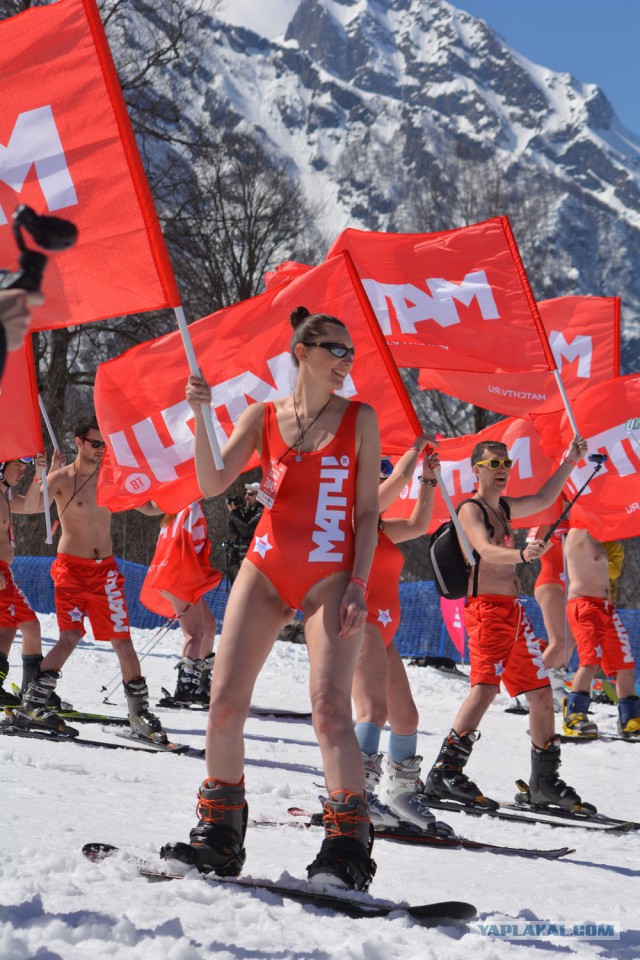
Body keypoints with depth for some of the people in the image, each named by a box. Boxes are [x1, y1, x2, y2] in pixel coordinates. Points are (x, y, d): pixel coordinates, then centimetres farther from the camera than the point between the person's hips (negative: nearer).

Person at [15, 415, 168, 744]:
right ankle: (31, 705, -11)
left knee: (122, 640, 0)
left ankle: (139, 713, 8)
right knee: (70, 637, -17)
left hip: (105, 569, 4)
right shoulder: (61, 478, -5)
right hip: (71, 568, -4)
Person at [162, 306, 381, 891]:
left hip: (331, 575, -3)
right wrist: (200, 418, -13)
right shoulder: (264, 416, 9)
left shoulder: (360, 419, 5)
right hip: (265, 569, 3)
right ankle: (220, 836, 11)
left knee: (330, 706, -16)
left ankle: (347, 850, -12)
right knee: (225, 700, -2)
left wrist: (359, 586, -8)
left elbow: (368, 511, 2)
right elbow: (212, 484, 0)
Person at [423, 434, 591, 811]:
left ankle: (545, 782, 18)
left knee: (541, 693, 9)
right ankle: (445, 773, -29)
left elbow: (544, 500, 32)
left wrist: (570, 462, 24)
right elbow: (486, 551, -23)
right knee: (485, 687, -25)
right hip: (487, 609, -9)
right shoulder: (470, 509, -6)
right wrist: (521, 554, -42)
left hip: (515, 610, 9)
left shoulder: (503, 507, 19)